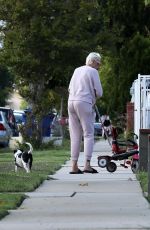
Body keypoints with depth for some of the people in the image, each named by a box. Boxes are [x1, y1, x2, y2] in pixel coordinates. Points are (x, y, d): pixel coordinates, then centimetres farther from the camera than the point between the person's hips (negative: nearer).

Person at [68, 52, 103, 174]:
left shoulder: (77, 70, 19)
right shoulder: (93, 72, -1)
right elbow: (99, 92, -6)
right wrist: (94, 96, 15)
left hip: (71, 101, 7)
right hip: (84, 103, -7)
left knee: (75, 135, 7)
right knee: (88, 134, -5)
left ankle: (74, 165, 2)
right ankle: (87, 165, -15)